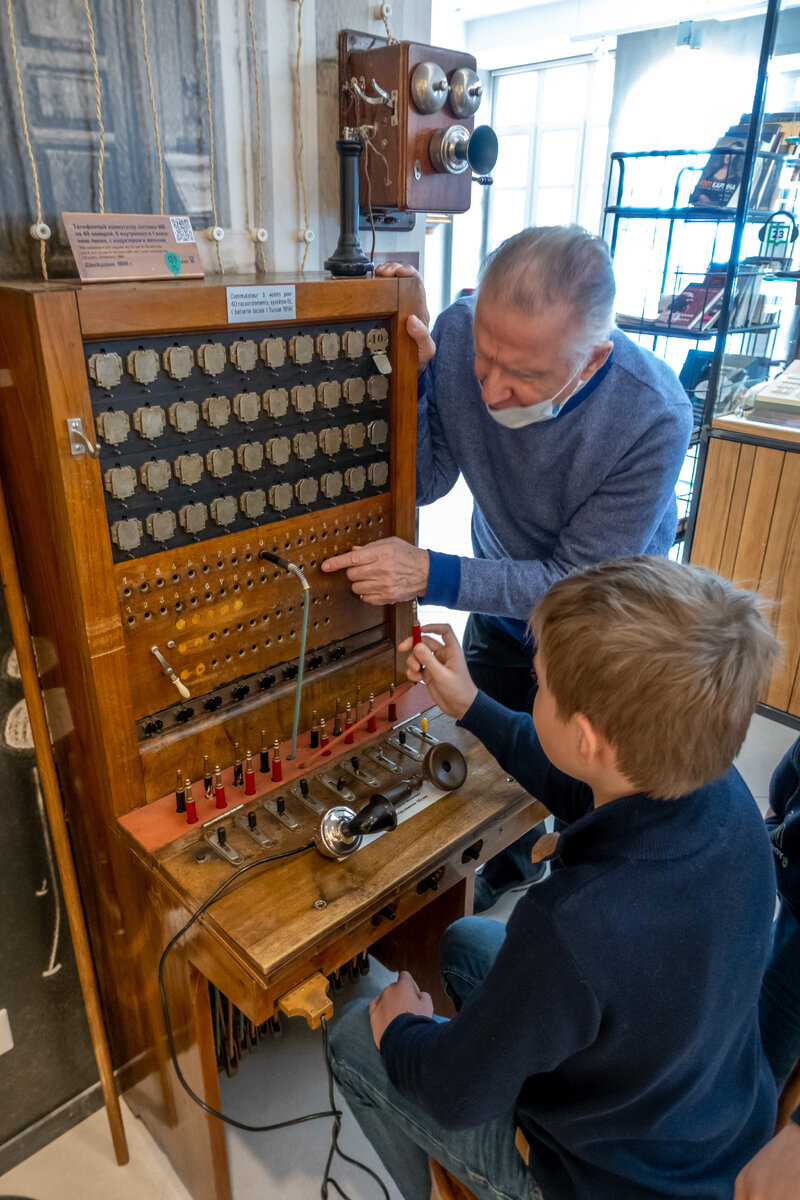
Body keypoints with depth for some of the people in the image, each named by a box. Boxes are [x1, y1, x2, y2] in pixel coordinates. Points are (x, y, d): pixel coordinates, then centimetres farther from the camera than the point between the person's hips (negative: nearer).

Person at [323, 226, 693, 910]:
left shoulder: (656, 419, -37)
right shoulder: (459, 332, -26)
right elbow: (424, 483, -19)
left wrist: (433, 576, -39)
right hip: (502, 603, 4)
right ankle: (509, 864, 54)